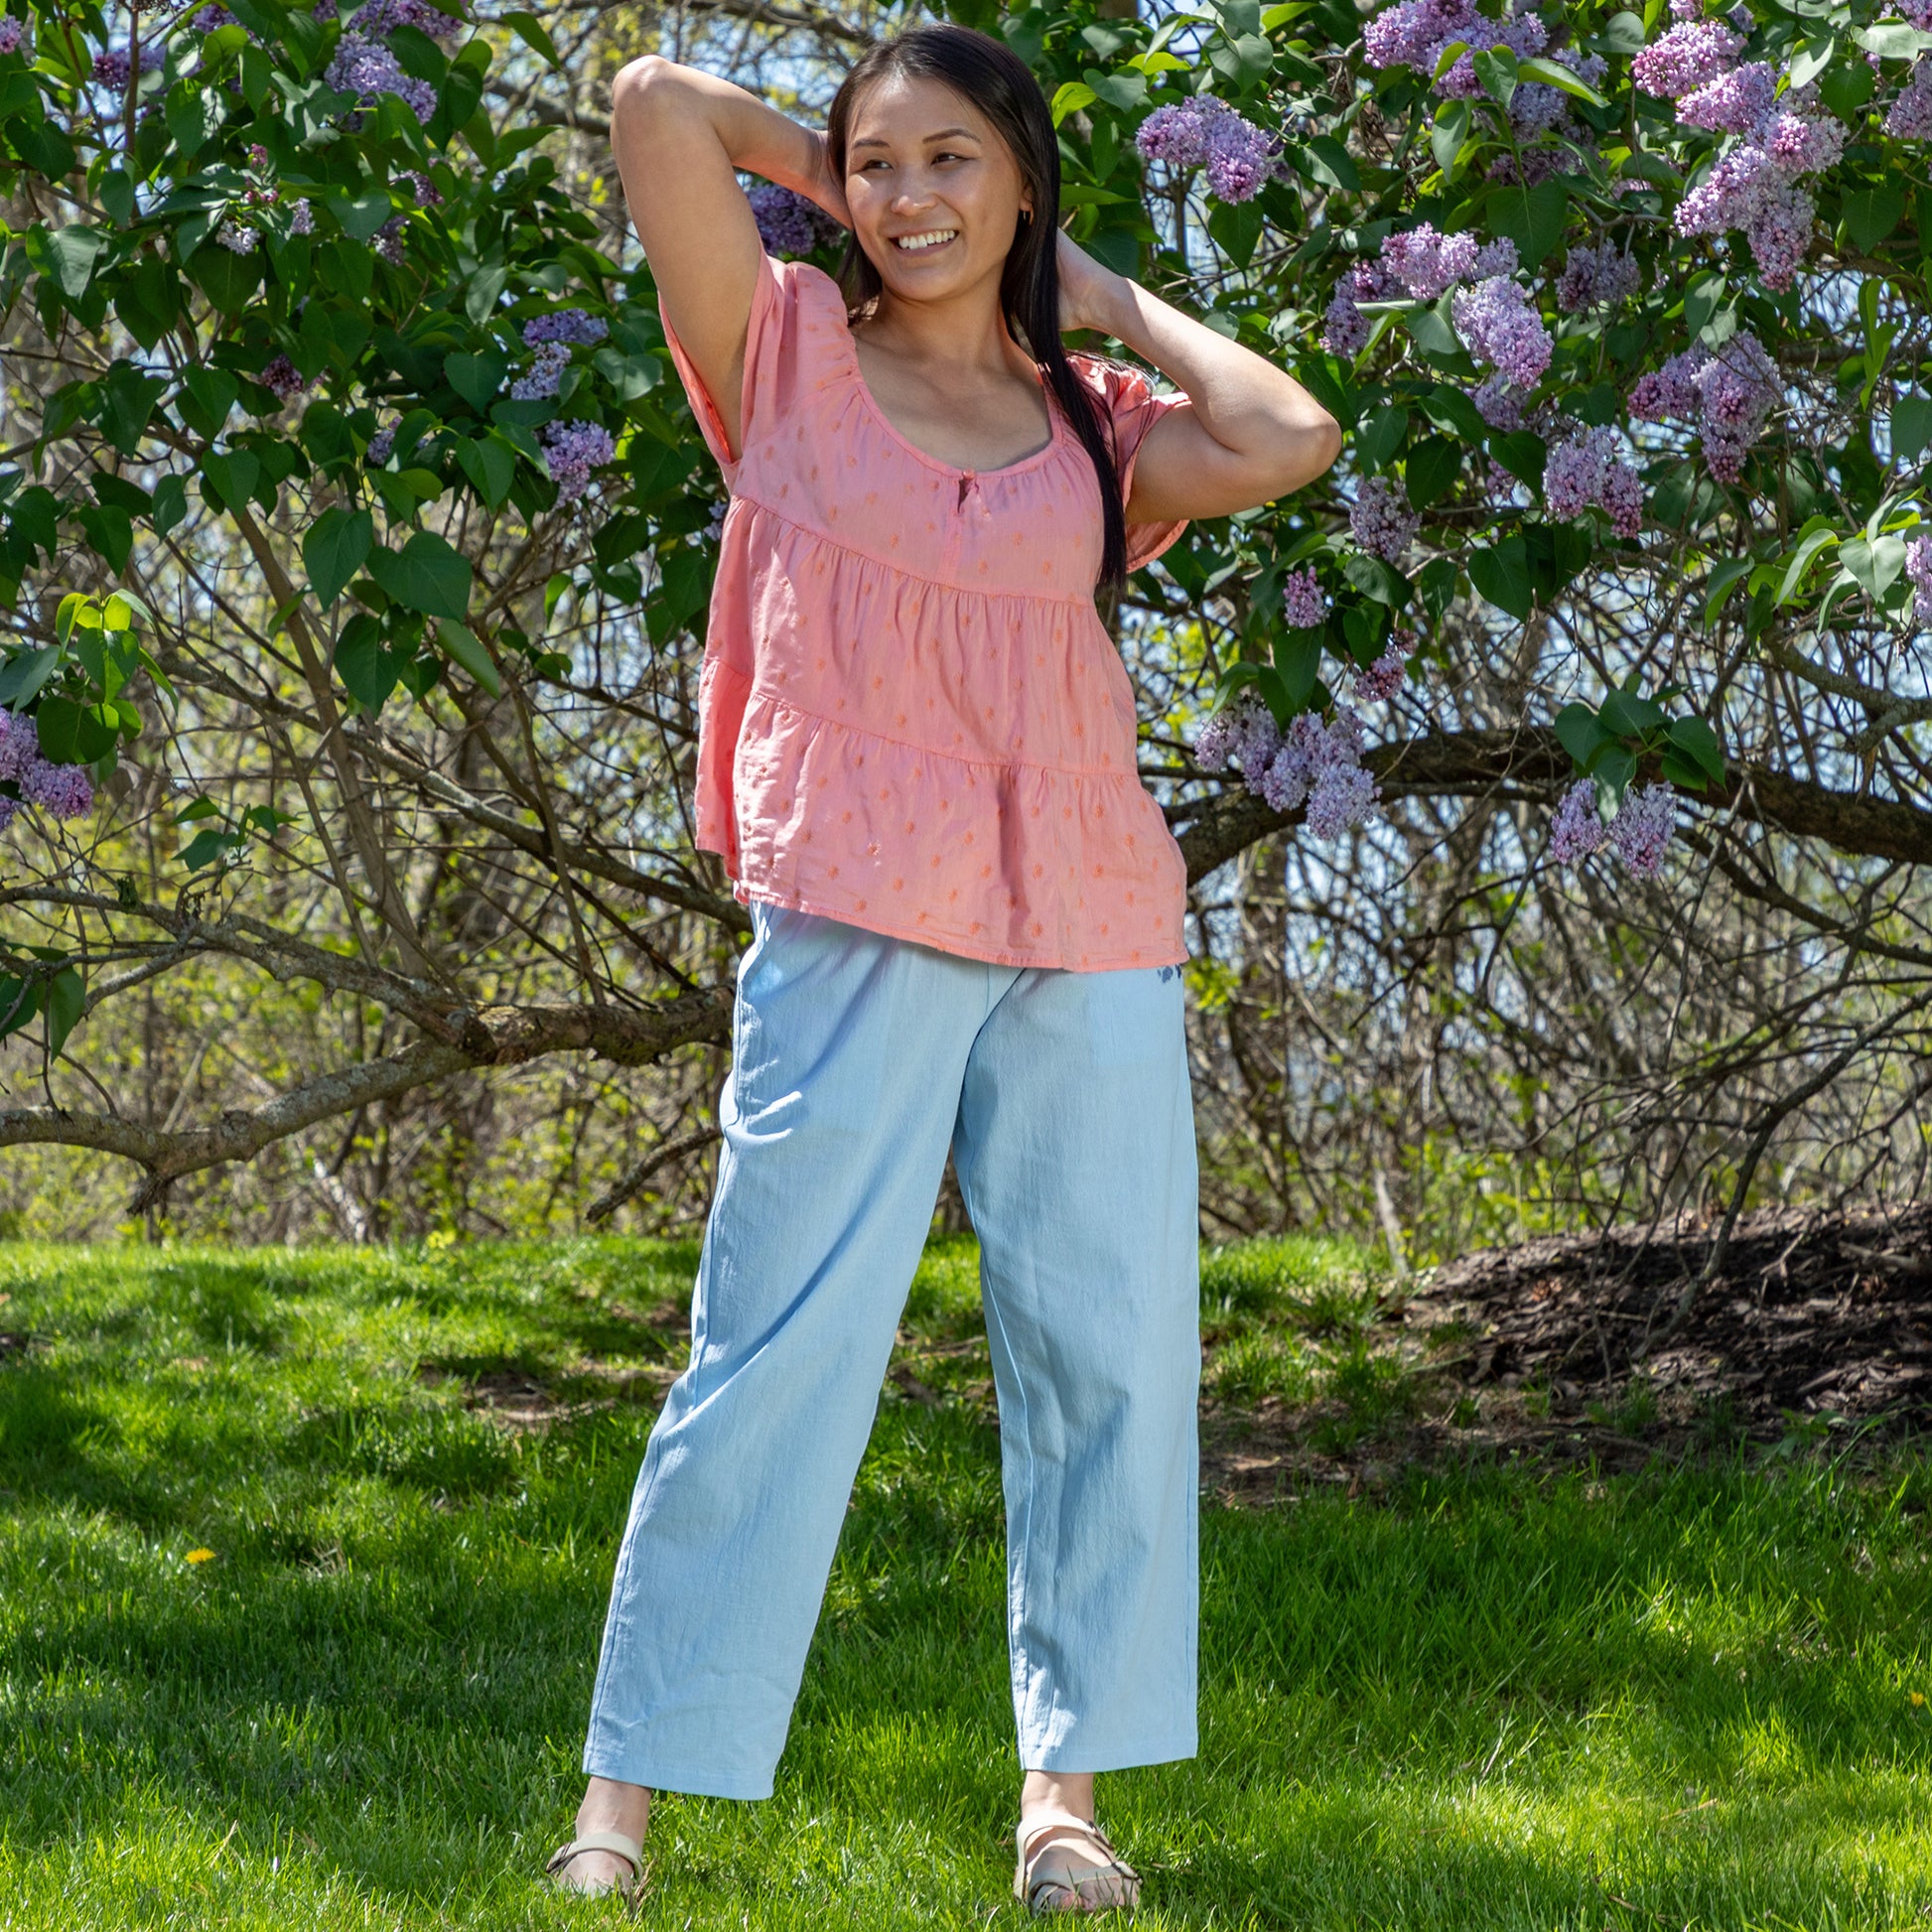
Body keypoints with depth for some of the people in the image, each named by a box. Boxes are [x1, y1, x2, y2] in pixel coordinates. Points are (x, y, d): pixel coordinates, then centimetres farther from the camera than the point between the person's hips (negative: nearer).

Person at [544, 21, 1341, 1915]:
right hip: (859, 915, -4)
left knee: (1109, 1349, 3)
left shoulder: (1095, 422, 15)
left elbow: (1294, 442, -4)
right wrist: (821, 175, 14)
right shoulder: (792, 359, 7)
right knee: (778, 1345, -7)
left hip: (1090, 934, 4)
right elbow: (654, 102, -3)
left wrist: (1104, 296, 9)